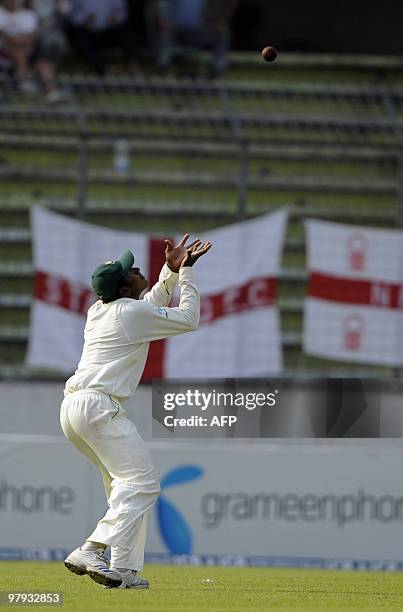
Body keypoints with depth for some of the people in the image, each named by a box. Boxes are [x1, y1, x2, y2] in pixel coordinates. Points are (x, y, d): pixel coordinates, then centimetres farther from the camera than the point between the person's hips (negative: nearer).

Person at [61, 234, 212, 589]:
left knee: (124, 483, 16)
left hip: (71, 408, 9)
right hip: (98, 406, -9)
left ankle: (125, 571, 7)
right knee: (142, 483, -10)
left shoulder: (98, 311, 19)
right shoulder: (133, 312, -7)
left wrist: (171, 272, 29)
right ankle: (91, 552, -25)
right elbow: (189, 319, 3)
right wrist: (185, 273, 11)